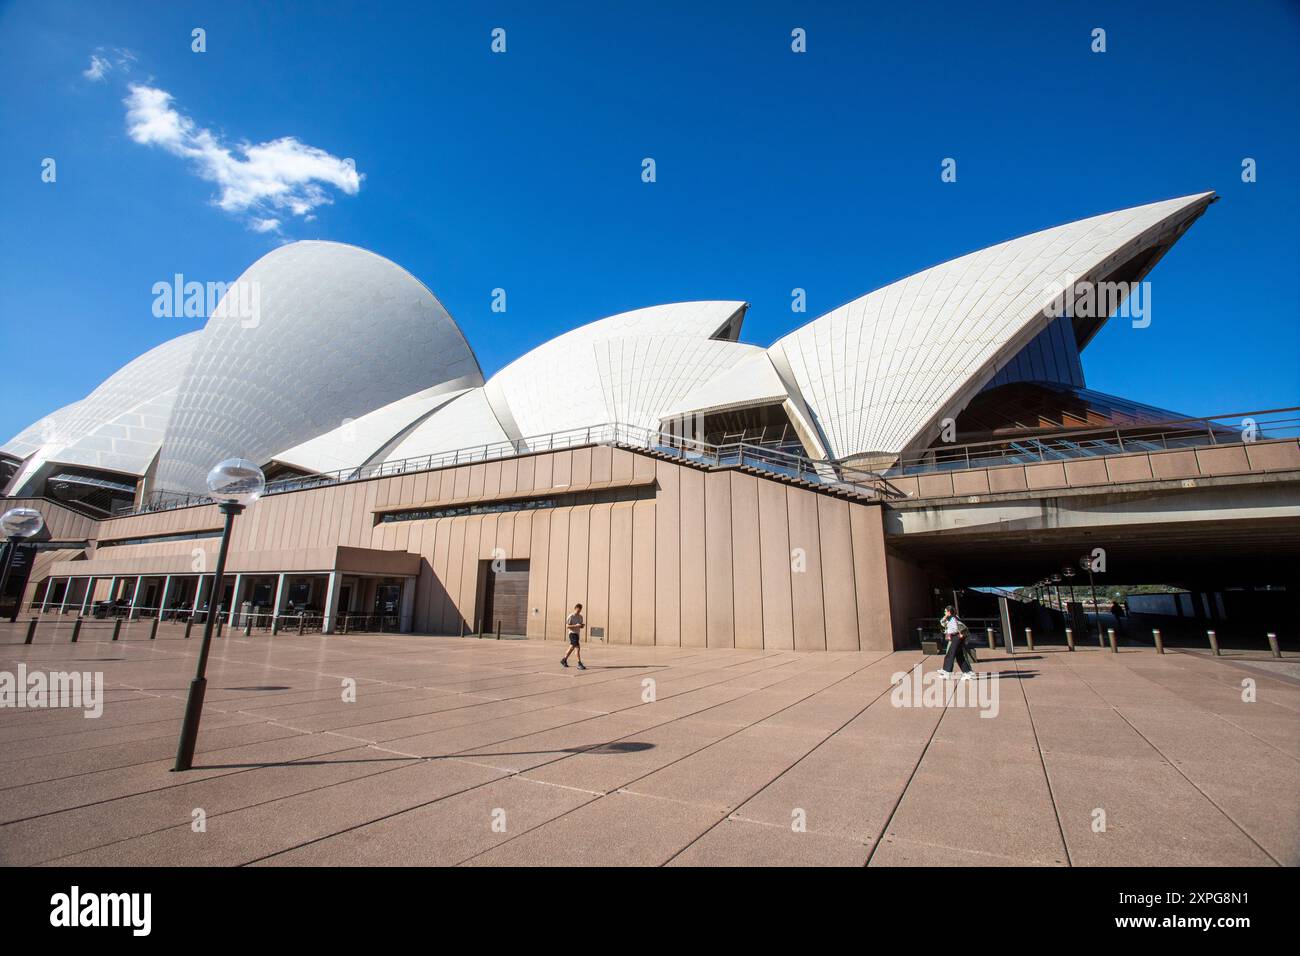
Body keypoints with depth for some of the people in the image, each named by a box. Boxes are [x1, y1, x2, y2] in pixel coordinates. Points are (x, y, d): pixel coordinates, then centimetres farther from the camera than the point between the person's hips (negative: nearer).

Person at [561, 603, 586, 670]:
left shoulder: (580, 617, 10)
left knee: (572, 648, 17)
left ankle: (564, 660, 34)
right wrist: (576, 625, -24)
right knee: (577, 648, -15)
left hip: (577, 634, 8)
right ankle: (579, 664, -13)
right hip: (572, 633, -8)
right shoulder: (571, 616, -11)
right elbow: (567, 626, -14)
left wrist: (583, 625, -7)